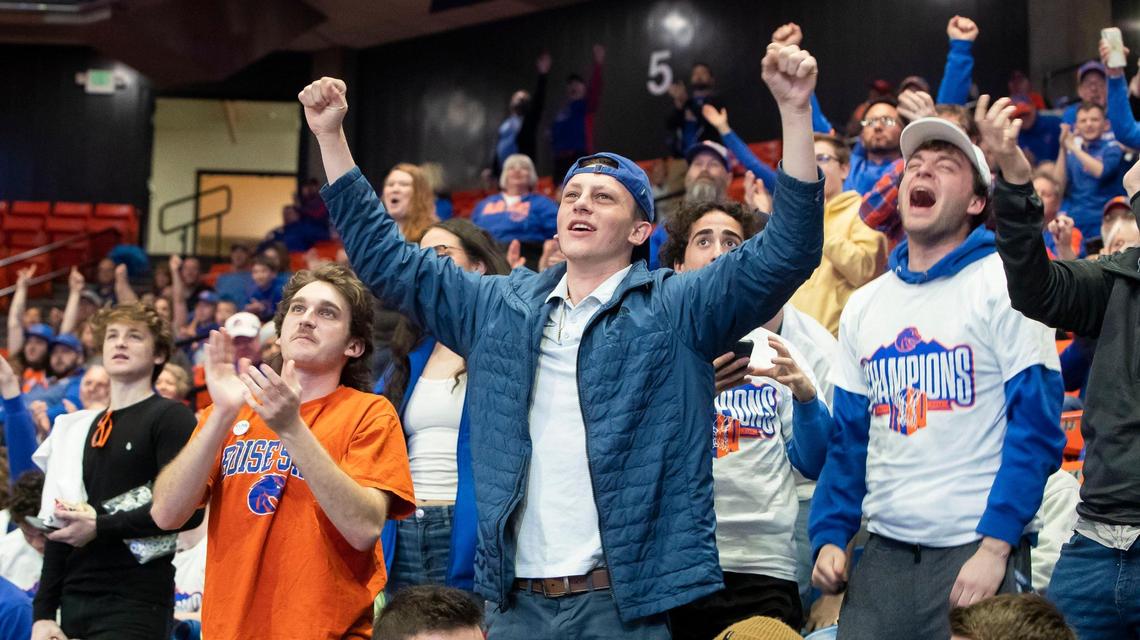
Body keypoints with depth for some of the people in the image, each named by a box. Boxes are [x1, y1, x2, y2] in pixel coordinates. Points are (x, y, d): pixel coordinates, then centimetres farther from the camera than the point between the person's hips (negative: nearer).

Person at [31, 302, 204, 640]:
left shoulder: (171, 418, -3)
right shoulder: (78, 429, 18)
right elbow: (60, 527, 17)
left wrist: (100, 526, -11)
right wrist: (44, 613, 10)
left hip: (136, 604, -6)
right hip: (75, 601, 6)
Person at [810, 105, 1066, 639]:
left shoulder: (1005, 284, -5)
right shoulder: (864, 304, 12)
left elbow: (1036, 426, -10)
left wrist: (995, 547, -16)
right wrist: (830, 535, 4)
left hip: (977, 551, -5)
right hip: (884, 550, 5)